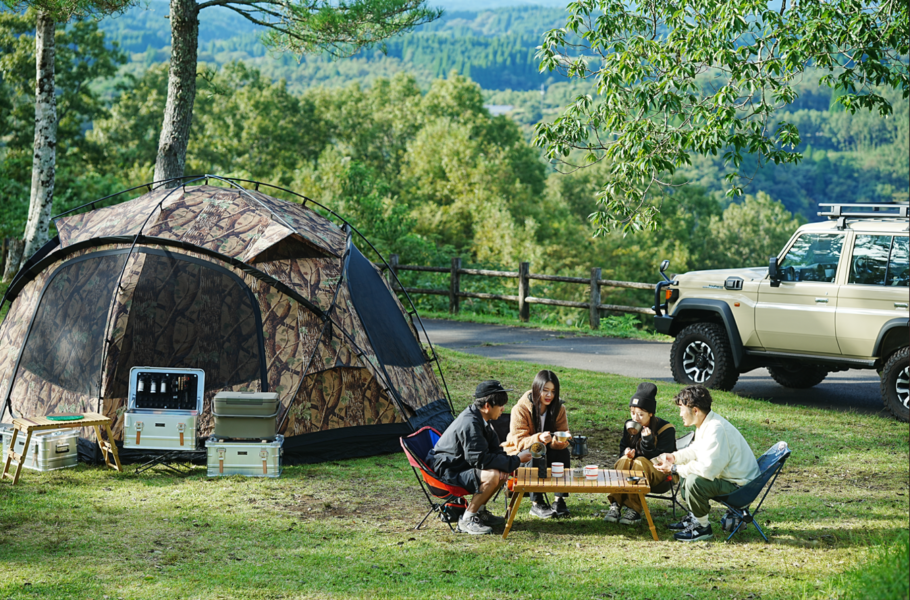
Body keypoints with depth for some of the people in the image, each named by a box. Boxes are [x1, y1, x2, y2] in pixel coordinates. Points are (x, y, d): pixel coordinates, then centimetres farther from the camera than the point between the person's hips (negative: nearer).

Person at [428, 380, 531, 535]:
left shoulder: (480, 419, 6)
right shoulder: (470, 423, -26)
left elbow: (494, 448, 14)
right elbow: (480, 459, -28)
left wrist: (505, 463, -8)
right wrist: (516, 460, -21)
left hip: (460, 465, 10)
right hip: (444, 472, -10)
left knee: (503, 471, 5)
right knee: (491, 476, -28)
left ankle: (479, 511, 14)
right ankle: (467, 519, -16)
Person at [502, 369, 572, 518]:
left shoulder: (558, 408, -5)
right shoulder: (521, 409, -18)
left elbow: (563, 434, -8)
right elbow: (519, 441, -22)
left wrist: (559, 441, -34)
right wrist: (539, 439, -42)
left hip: (547, 451, 4)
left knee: (563, 452, -27)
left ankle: (560, 500, -24)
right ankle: (536, 503, -29)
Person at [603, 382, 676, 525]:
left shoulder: (666, 429, -13)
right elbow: (623, 447, 11)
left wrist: (648, 441, -31)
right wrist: (627, 452, -14)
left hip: (661, 473, -4)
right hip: (634, 469, 4)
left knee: (640, 462, -35)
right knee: (624, 460, -28)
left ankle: (633, 510, -38)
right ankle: (615, 505, -38)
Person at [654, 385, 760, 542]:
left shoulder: (716, 429, -29)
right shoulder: (705, 424, 3)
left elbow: (708, 469, -33)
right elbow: (696, 450, 21)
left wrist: (675, 469, -22)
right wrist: (675, 457, 3)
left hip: (739, 485, -11)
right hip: (724, 474, 11)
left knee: (694, 481, -29)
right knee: (684, 471, 18)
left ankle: (703, 527, -9)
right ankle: (693, 517, 22)